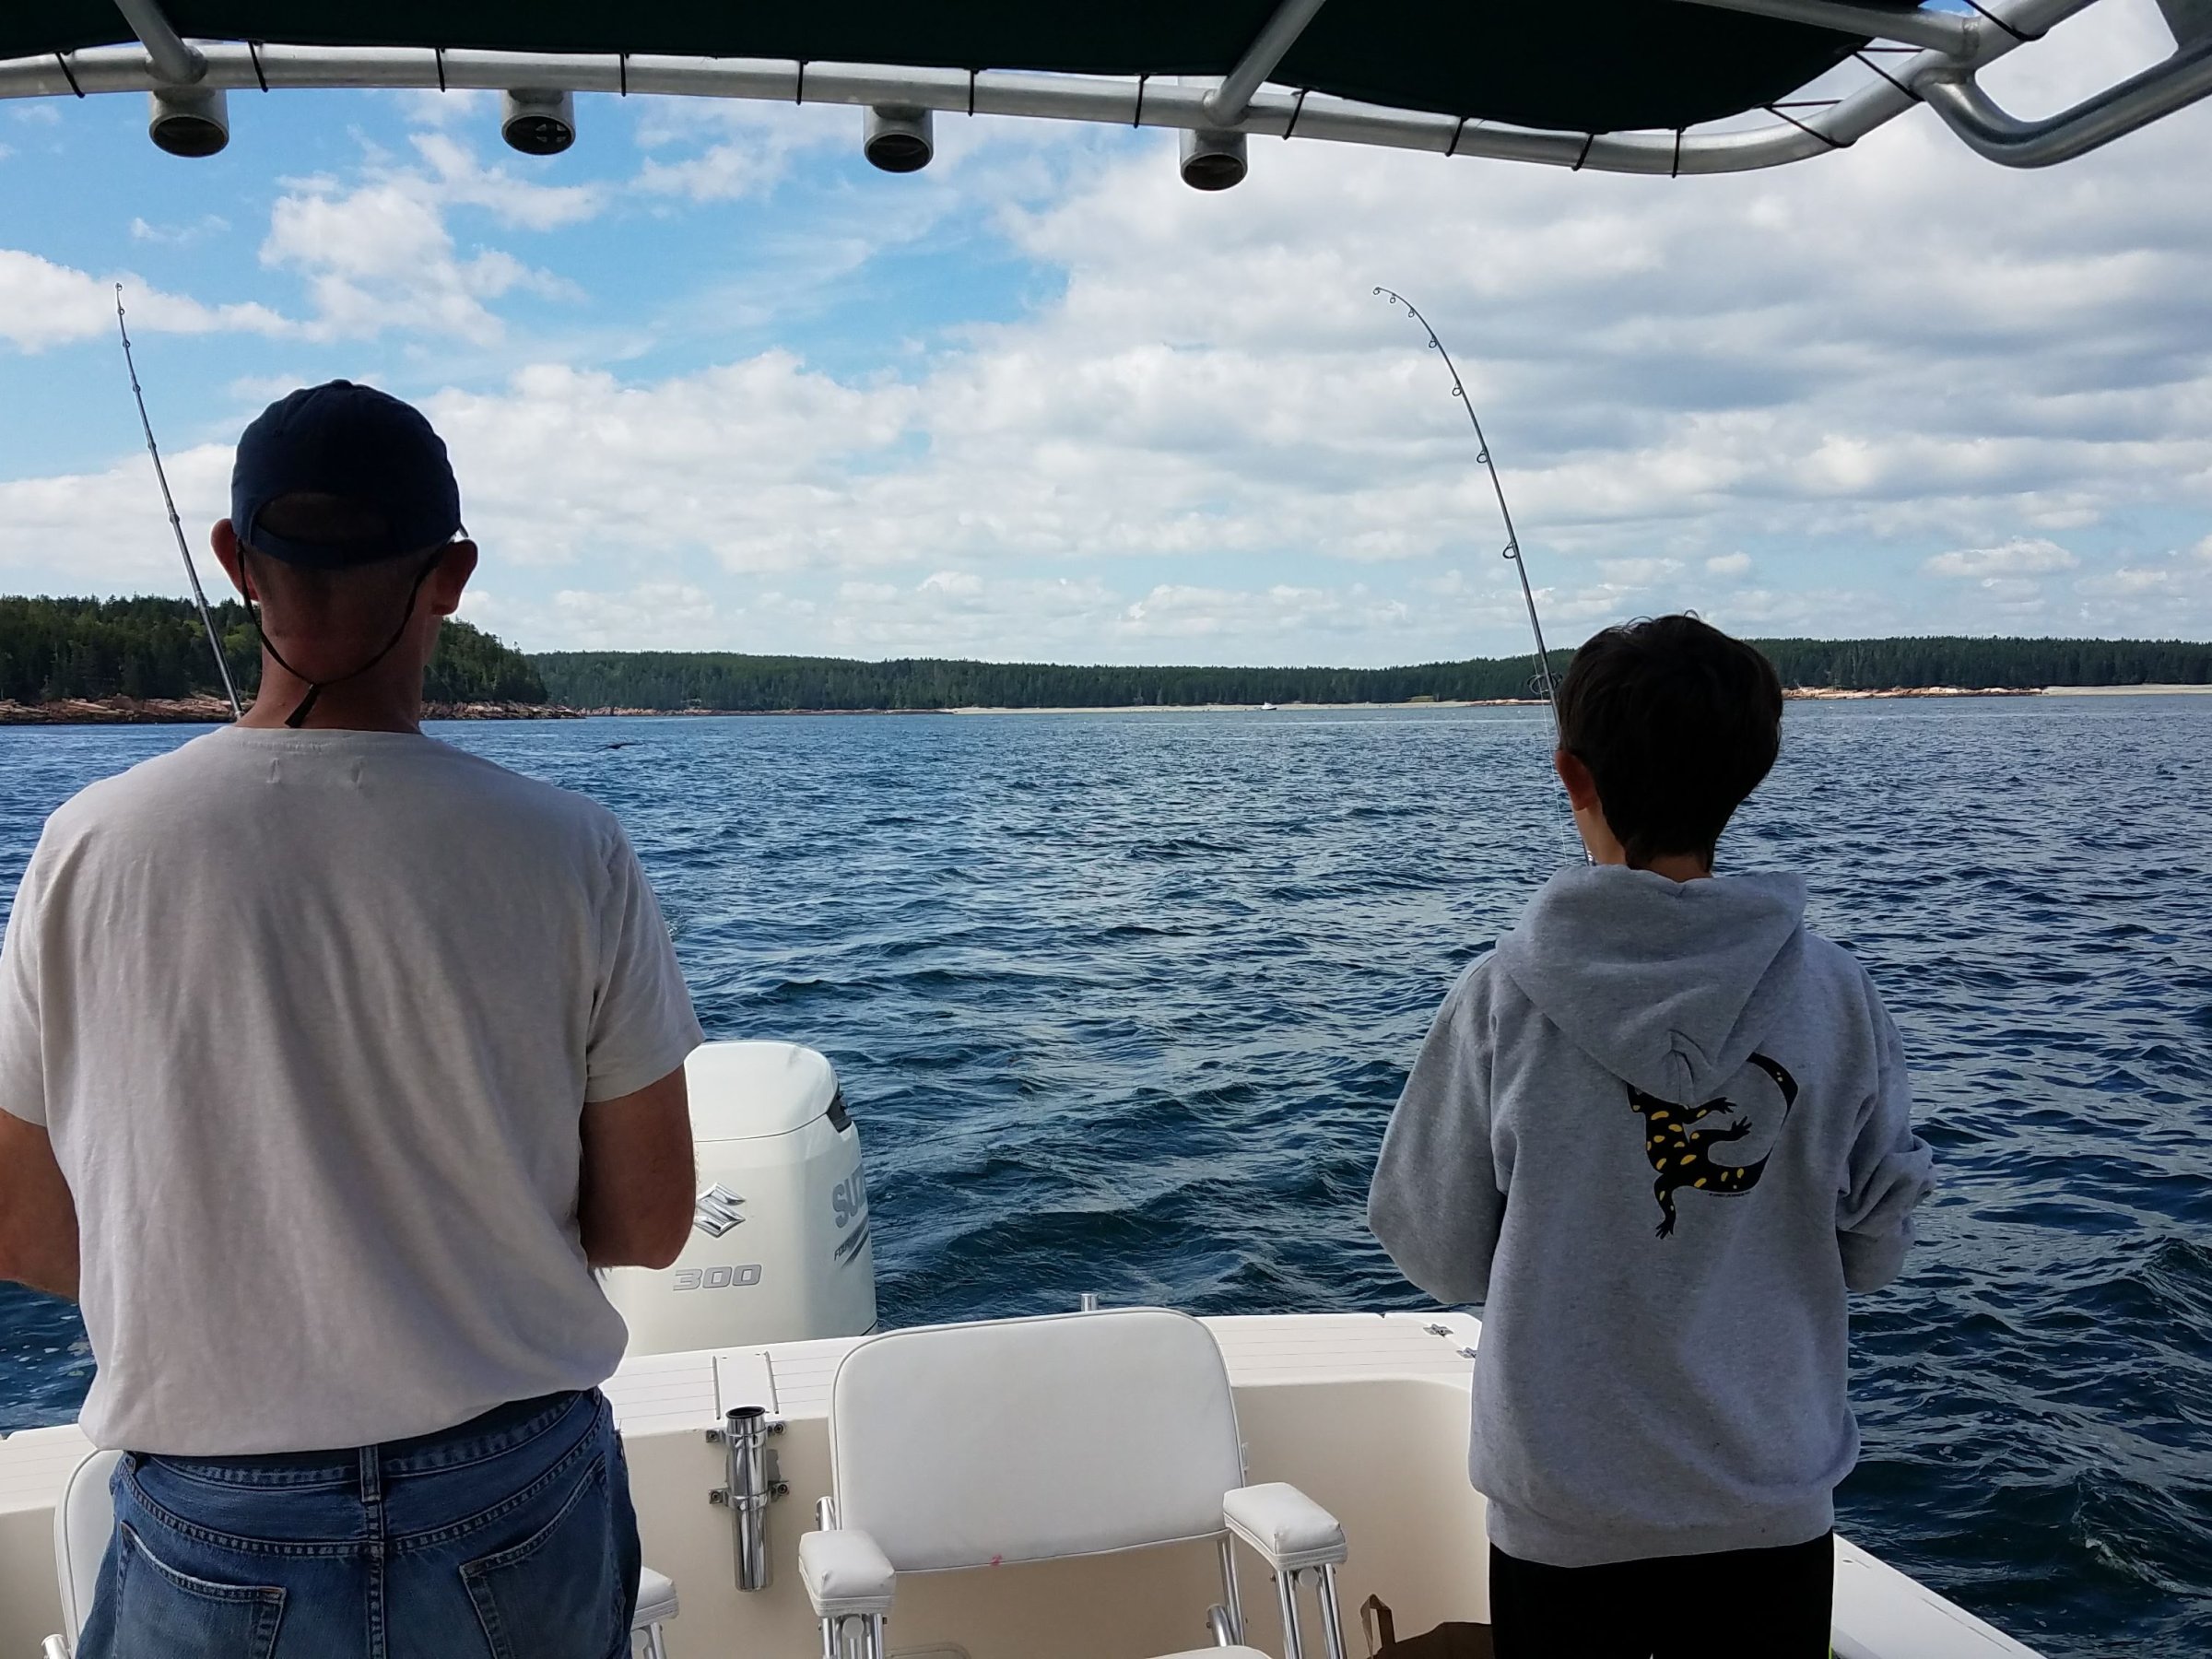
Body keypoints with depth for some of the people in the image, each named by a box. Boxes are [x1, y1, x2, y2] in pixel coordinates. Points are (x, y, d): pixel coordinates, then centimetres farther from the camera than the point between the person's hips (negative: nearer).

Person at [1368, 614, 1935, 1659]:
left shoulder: (1501, 999, -16)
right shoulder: (1834, 995, -11)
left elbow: (1440, 1258, -8)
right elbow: (1874, 1253, -2)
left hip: (1564, 1518, -1)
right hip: (1775, 1510, 2)